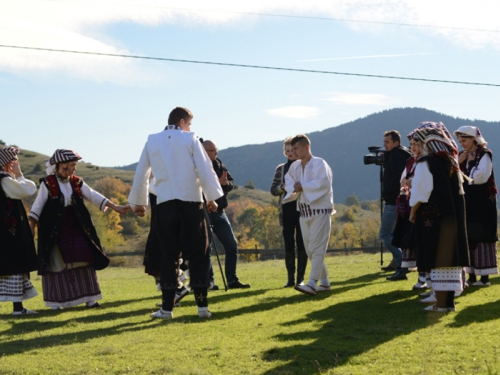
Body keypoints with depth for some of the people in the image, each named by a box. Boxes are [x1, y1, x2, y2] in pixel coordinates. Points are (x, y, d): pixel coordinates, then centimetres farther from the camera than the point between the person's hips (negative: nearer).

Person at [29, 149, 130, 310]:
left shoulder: (77, 183, 5)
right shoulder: (48, 183, -8)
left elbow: (94, 196, 3)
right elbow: (37, 206, -7)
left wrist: (115, 207, -4)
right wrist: (30, 229, -11)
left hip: (76, 228, 5)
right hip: (53, 230, -5)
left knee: (83, 261, 3)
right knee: (56, 263, 0)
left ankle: (88, 298, 9)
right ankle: (56, 301, 8)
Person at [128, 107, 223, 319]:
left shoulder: (152, 141, 11)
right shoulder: (190, 139, 3)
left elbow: (141, 174, 15)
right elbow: (205, 169, -2)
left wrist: (138, 202, 25)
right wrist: (211, 197, 5)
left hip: (165, 204, 2)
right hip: (191, 201, -2)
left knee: (169, 255, 6)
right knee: (197, 254, 3)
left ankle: (167, 308, 4)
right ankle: (202, 305, 0)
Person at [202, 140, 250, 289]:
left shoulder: (219, 165, 9)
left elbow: (231, 183, 7)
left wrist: (225, 183, -15)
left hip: (219, 212, 7)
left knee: (232, 246, 8)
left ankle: (232, 280, 16)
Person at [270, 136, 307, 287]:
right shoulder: (280, 169, 12)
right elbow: (273, 190, 9)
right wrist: (283, 187, -11)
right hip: (286, 210, 3)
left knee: (301, 244, -3)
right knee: (288, 245, 3)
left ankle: (300, 278, 2)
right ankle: (290, 278, 7)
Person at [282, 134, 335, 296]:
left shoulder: (319, 164, -11)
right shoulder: (295, 166, 9)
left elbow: (323, 183, -22)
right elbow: (289, 183, 8)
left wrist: (302, 186, -17)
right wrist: (294, 188, -14)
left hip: (320, 211, -7)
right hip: (304, 212, 7)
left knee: (317, 248, -11)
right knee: (310, 250, 10)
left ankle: (312, 284, -19)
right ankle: (324, 282, 20)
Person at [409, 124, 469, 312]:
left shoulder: (425, 163, -12)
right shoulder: (452, 162, 9)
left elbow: (420, 192, -14)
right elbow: (458, 189, 13)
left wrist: (413, 212, -2)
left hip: (432, 217, -7)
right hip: (454, 216, 7)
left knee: (437, 259, -3)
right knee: (450, 255, 9)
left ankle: (441, 303, -3)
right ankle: (449, 301, 12)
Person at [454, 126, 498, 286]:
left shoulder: (484, 155, -7)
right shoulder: (462, 156, 13)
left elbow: (481, 177, -19)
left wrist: (464, 178, -5)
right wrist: (459, 163, -7)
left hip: (482, 202, -7)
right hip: (467, 202, 7)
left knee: (481, 237, -6)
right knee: (468, 238, 6)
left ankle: (484, 277, -2)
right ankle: (472, 275, 12)